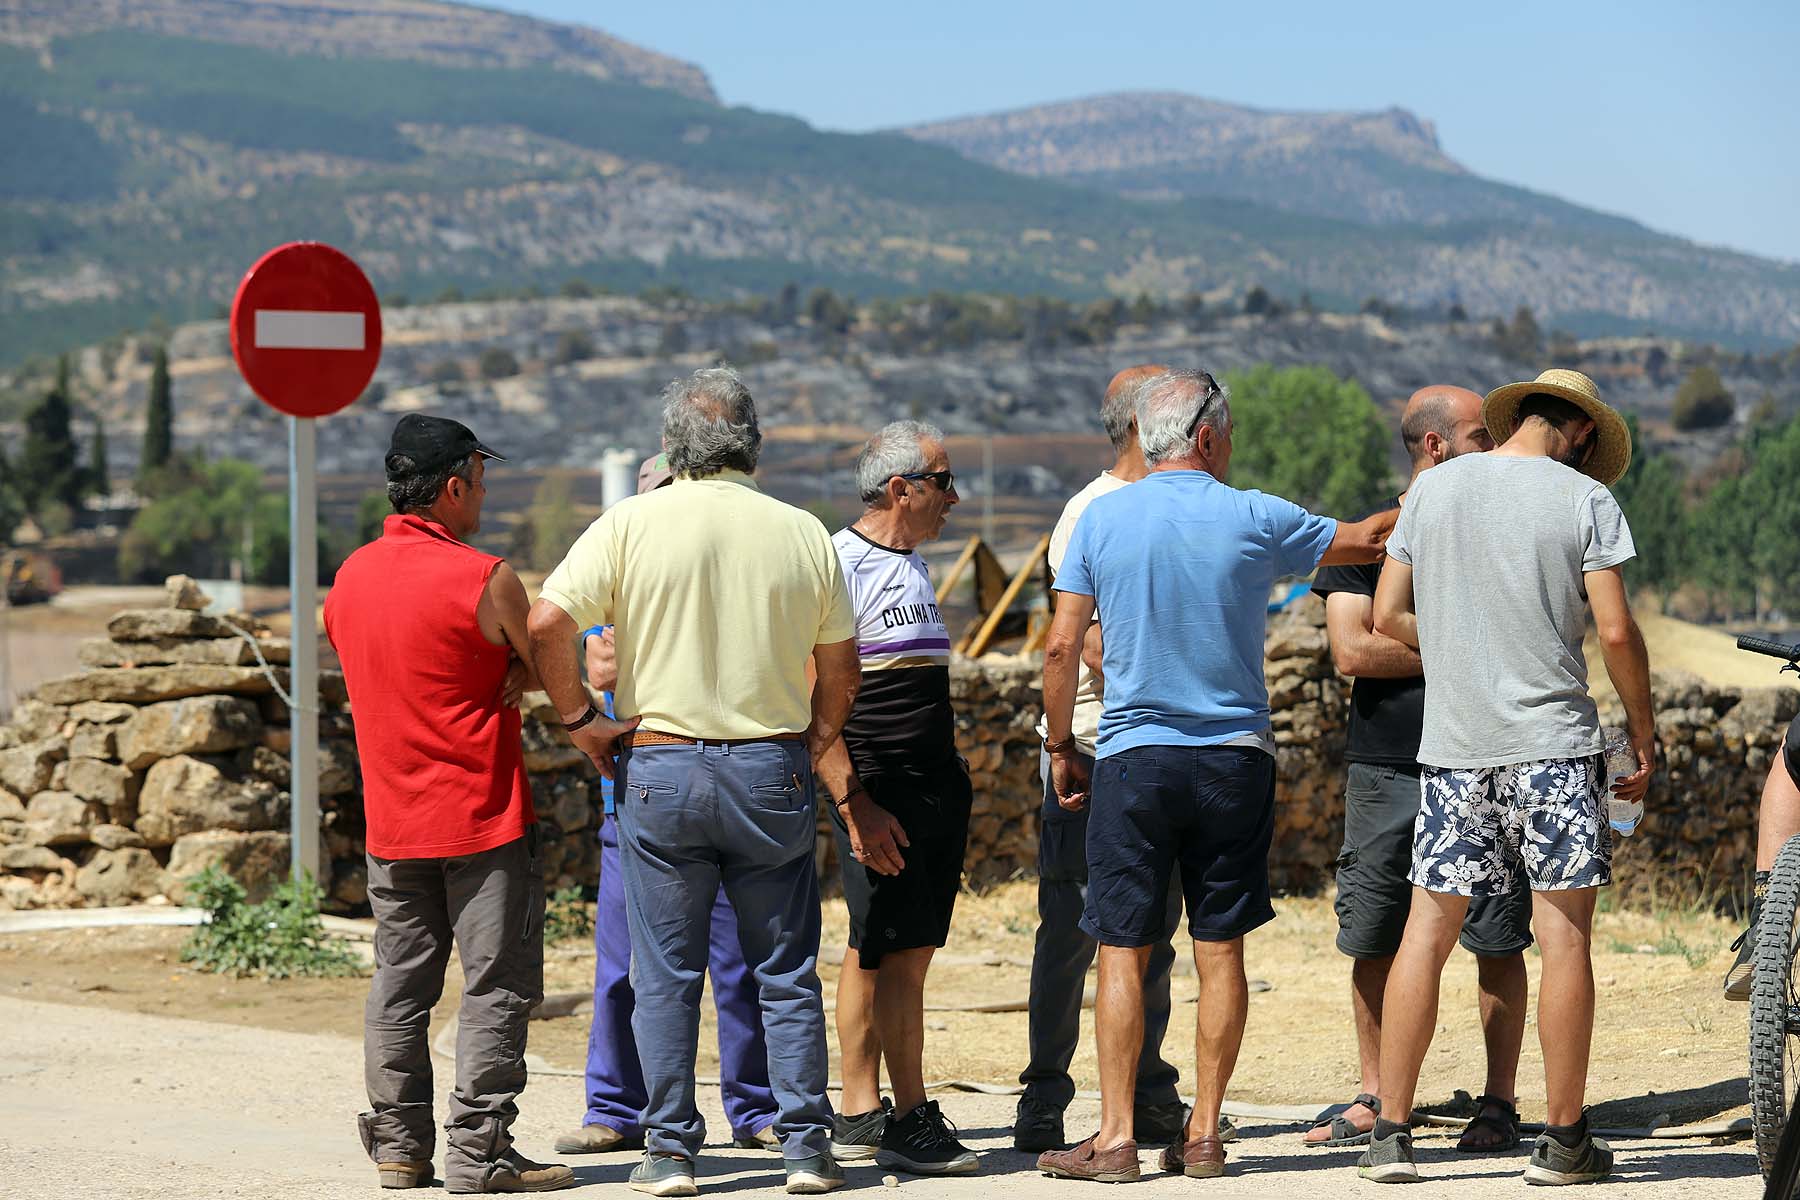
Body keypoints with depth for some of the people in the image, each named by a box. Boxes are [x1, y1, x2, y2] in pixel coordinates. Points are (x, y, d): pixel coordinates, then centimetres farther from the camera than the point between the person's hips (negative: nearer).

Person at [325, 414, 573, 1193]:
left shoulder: (350, 576, 7)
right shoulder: (484, 580, -14)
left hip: (390, 821, 6)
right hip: (483, 815, -6)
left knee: (400, 983, 12)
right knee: (495, 985, -1)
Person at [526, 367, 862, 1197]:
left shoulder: (634, 523, -4)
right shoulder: (804, 534, 3)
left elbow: (547, 624, -13)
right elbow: (840, 673, 8)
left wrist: (579, 718, -2)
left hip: (660, 765, -1)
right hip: (773, 769, 2)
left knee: (665, 974, 5)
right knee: (786, 972, 9)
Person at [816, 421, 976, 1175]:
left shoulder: (911, 564, 18)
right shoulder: (841, 563, -10)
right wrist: (852, 803, -20)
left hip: (936, 791, 9)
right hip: (879, 792, -9)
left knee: (905, 953, 7)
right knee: (891, 954, -8)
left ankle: (859, 1119, 11)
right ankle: (909, 1121, -5)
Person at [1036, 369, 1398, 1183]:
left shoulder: (1101, 519, 0)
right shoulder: (1255, 520, -2)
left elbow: (1061, 647, -1)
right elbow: (1360, 541, 14)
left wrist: (1061, 747, 10)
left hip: (1132, 757, 0)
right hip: (1234, 755, 0)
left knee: (1122, 951, 1)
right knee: (1220, 951, 6)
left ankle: (1115, 1138, -3)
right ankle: (1203, 1136, 8)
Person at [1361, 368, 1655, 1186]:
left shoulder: (1433, 488, 8)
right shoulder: (1585, 498, -2)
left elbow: (1388, 616, 10)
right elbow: (1616, 632, -7)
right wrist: (1642, 732, 4)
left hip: (1452, 747, 3)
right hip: (1554, 743, -3)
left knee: (1427, 931, 5)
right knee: (1564, 935, 2)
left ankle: (1390, 1133, 3)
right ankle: (1563, 1140, 5)